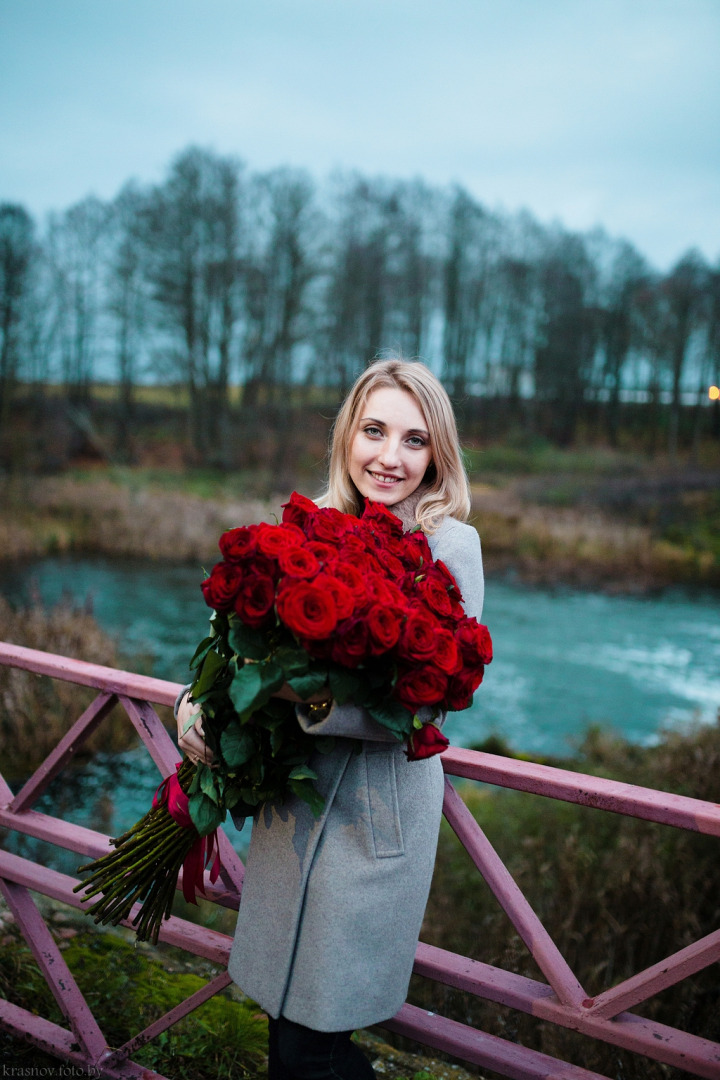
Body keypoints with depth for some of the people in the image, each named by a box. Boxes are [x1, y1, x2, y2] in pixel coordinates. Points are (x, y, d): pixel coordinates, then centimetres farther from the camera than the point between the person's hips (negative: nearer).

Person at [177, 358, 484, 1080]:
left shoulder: (450, 545, -12)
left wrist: (320, 700, -30)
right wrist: (196, 702, -9)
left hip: (375, 812, -5)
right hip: (289, 797, 5)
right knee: (286, 1004, 18)